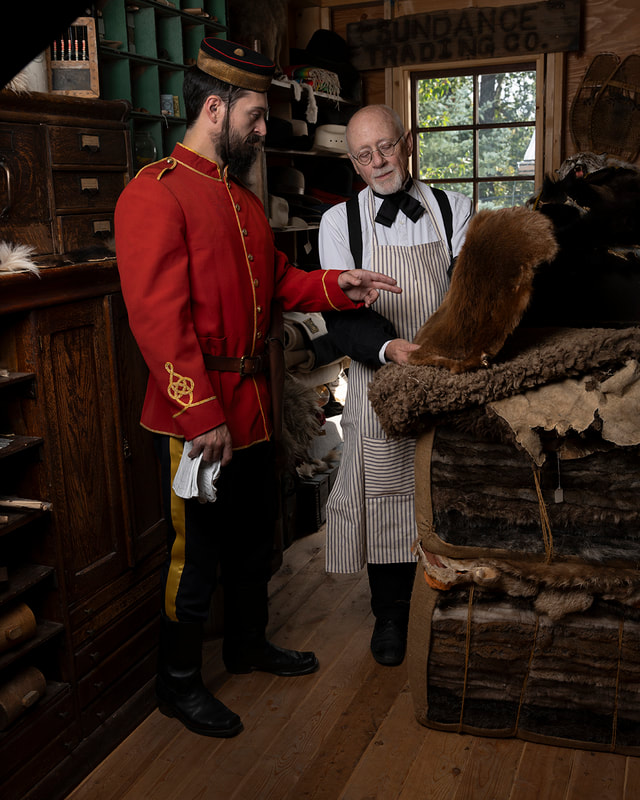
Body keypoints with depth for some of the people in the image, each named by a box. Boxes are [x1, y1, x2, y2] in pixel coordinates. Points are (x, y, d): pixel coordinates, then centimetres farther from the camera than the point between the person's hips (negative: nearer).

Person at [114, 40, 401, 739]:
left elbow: (277, 281, 18)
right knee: (195, 552, 6)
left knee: (254, 537, 22)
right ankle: (178, 683, 26)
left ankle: (249, 643, 43)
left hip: (253, 406, 9)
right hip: (197, 417, -9)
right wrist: (201, 414, -24)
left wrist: (337, 286, 0)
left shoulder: (241, 197, 14)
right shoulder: (155, 194, -16)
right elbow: (158, 319, -23)